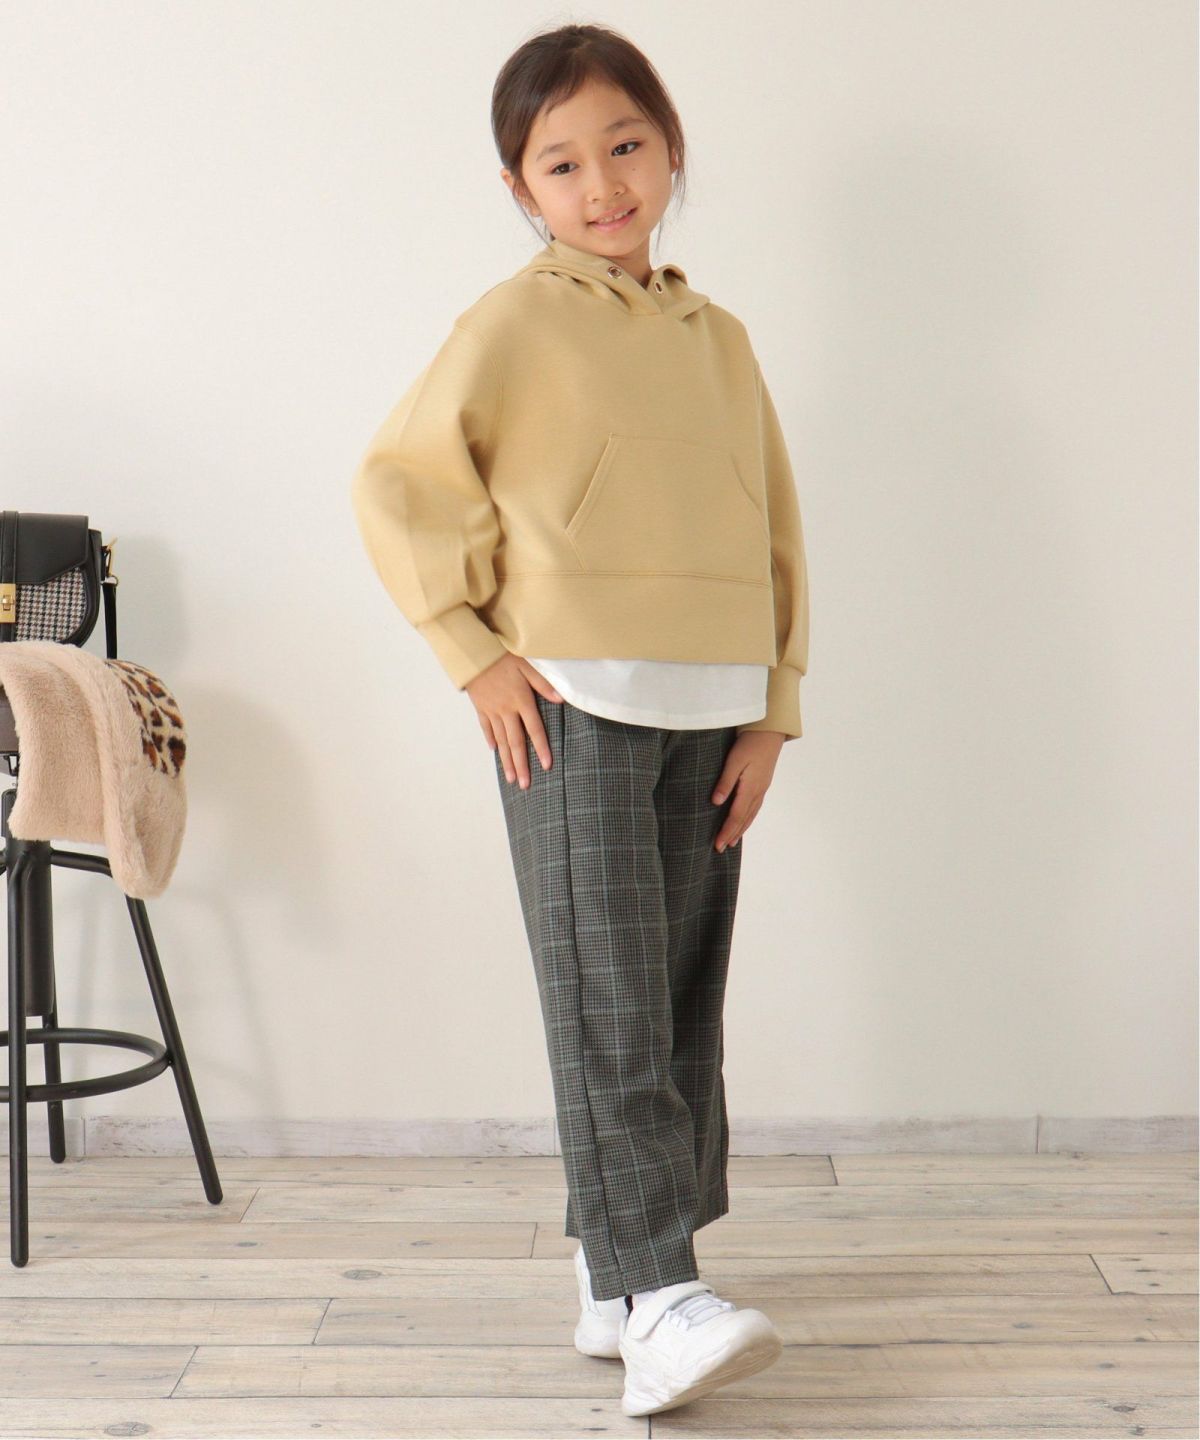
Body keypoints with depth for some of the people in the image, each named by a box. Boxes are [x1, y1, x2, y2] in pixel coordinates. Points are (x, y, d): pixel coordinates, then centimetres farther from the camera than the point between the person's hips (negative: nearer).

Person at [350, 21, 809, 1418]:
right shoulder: (514, 322, -1)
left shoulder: (719, 337, 14)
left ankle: (612, 1273, 20)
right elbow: (397, 483, -3)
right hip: (572, 710, -5)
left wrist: (771, 713, 7)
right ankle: (657, 1300, -9)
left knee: (684, 1000, 8)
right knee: (609, 1004, -10)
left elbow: (772, 532, 15)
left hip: (708, 718, 6)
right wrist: (475, 654, -8)